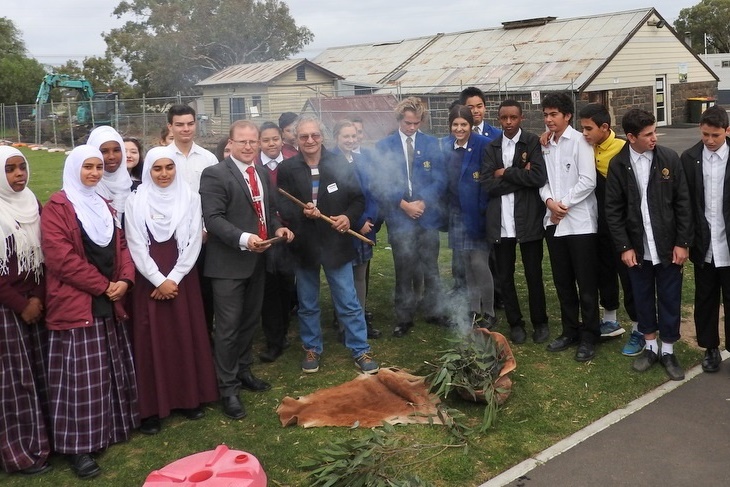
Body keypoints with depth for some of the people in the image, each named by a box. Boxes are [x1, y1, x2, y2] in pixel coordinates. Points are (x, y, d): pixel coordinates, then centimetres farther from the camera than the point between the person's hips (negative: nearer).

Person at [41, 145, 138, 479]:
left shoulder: (103, 206, 15)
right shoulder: (57, 207, -9)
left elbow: (121, 245, 13)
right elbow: (60, 256, -18)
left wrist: (124, 280, -6)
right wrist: (102, 286, -15)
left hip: (109, 302, 7)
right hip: (76, 305, -7)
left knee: (113, 368, 15)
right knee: (81, 375, -3)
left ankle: (113, 425, 30)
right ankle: (78, 446, 6)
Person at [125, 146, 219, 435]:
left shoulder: (190, 198, 2)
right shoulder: (136, 201, -2)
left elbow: (194, 241, -2)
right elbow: (136, 246, -5)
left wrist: (174, 278, -10)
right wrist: (159, 280, -12)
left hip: (183, 278, 2)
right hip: (149, 279, -1)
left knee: (187, 337, 7)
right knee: (152, 340, 1)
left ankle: (190, 398, 20)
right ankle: (151, 408, 8)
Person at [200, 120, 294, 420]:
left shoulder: (262, 173, 12)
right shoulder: (215, 174, -12)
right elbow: (213, 218, -20)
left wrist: (277, 228, -2)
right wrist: (243, 239, -32)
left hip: (257, 260, 7)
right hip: (229, 262, -7)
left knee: (250, 321, 19)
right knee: (228, 327, -1)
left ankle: (243, 372, 36)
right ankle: (227, 388, 10)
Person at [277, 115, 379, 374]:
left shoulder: (340, 164, -3)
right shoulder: (287, 169, -3)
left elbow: (359, 199, 2)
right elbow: (283, 207, -5)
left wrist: (349, 217, -17)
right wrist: (302, 212, -24)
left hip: (336, 243, -1)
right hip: (304, 245, 1)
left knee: (349, 303, 6)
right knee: (307, 304, 15)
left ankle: (361, 351, 18)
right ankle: (311, 349, 32)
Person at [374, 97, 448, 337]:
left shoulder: (431, 143, 7)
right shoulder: (383, 146, 3)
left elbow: (440, 179, 2)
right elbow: (381, 183, -3)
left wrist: (423, 202, -10)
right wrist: (404, 204, -11)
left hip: (428, 215, 2)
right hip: (399, 217, -1)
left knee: (431, 268, 9)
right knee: (404, 270, 3)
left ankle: (434, 311, 22)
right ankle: (404, 317, 13)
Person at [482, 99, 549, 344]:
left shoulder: (533, 142, -2)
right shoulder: (492, 147, 8)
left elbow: (539, 177, -15)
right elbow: (488, 184, -4)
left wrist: (506, 173, -9)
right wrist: (521, 177, -11)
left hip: (528, 219, -3)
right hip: (500, 222, 3)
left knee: (534, 275, 7)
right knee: (505, 276, 10)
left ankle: (540, 323, 23)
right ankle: (515, 323, 23)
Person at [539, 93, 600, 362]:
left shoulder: (579, 141, -7)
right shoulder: (546, 145, 11)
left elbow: (588, 181, -14)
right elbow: (543, 179, 11)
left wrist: (564, 204, -11)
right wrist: (549, 201, -8)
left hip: (579, 222, -6)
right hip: (554, 221, 6)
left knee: (586, 283, 1)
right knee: (562, 281, 13)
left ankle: (589, 337, 11)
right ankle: (570, 330, 26)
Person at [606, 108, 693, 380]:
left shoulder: (669, 159, -4)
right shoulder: (618, 165, -4)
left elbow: (683, 203, -2)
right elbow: (613, 210, -2)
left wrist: (682, 243, -6)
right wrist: (624, 247, -7)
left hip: (667, 246, 0)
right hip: (637, 248, 1)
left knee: (669, 300, 8)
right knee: (643, 299, 12)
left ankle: (668, 351, 23)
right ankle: (651, 347, 29)